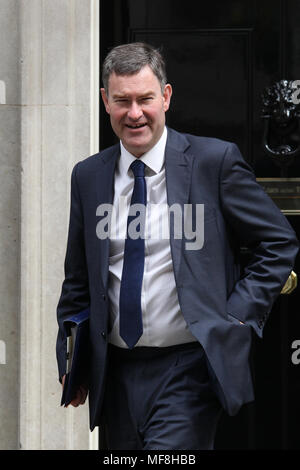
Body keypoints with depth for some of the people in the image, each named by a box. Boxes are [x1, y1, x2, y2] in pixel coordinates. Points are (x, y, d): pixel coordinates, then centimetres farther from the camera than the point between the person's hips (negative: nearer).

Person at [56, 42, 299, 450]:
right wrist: (70, 362, 11)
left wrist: (239, 315, -7)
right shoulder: (88, 176, 8)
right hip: (116, 374, 5)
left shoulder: (215, 160, -4)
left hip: (189, 370, -4)